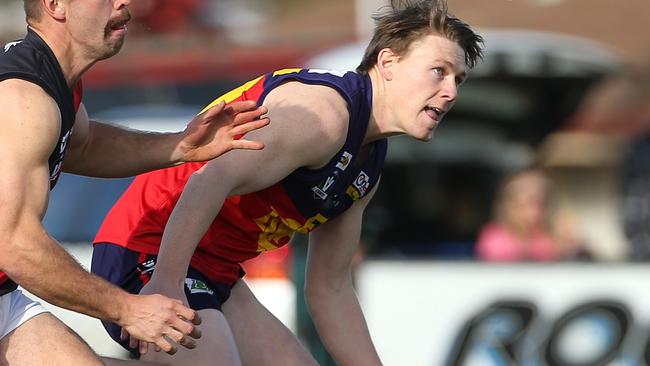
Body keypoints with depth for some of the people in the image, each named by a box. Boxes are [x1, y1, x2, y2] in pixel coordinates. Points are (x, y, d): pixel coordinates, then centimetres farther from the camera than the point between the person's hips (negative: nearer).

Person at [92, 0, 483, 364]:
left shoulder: (369, 164, 15)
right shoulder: (326, 110, -17)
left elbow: (330, 289, 22)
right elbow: (210, 181, -30)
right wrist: (165, 285, -37)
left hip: (215, 273, 11)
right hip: (152, 259, -11)